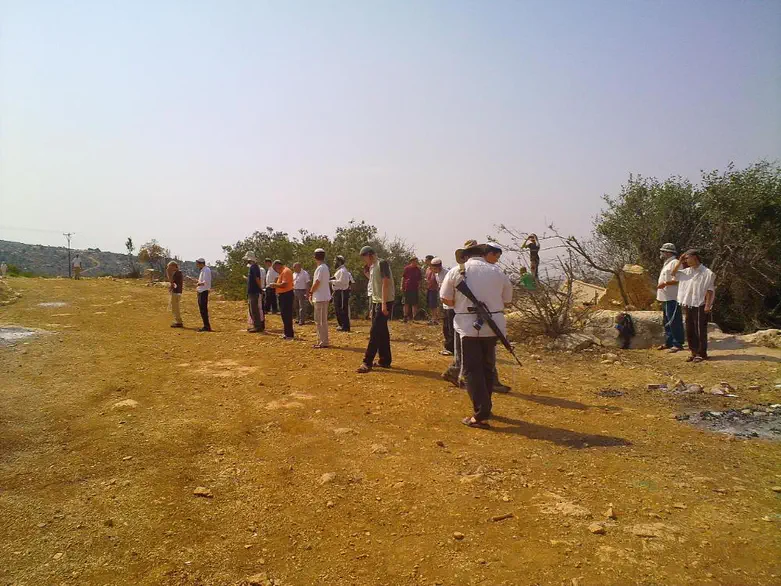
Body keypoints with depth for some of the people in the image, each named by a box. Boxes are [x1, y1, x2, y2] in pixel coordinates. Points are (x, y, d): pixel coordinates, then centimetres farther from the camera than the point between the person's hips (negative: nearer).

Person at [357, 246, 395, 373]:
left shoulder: (382, 263, -12)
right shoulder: (372, 267, 16)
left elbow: (385, 283, -19)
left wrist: (384, 304, -23)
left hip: (384, 303, -10)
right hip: (376, 302, 10)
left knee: (375, 332, -10)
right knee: (381, 332, 12)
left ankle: (367, 362, -9)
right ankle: (385, 360, 19)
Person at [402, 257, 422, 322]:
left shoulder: (418, 269, 7)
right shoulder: (407, 268, 0)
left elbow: (419, 280, 12)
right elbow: (403, 278, 3)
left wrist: (419, 288, 9)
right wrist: (402, 286, -3)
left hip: (415, 289, 2)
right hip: (407, 288, -2)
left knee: (415, 303, 2)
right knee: (407, 303, 6)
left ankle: (414, 318, 6)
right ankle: (406, 317, 12)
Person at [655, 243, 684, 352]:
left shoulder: (674, 263, -12)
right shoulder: (667, 264, 21)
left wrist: (665, 283, -24)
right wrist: (660, 296, 22)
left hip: (672, 298, -11)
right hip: (666, 298, 11)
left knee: (674, 322, -8)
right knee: (667, 322, 15)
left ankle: (678, 344, -5)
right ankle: (668, 343, 23)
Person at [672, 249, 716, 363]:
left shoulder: (707, 273, -9)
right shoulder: (687, 271, 10)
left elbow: (710, 290, -11)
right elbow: (673, 274, 14)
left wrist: (708, 305, -17)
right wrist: (679, 261, 5)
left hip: (700, 306, -7)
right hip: (688, 305, 7)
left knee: (700, 331, -1)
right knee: (690, 331, 10)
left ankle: (702, 354, 8)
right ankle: (694, 352, 19)